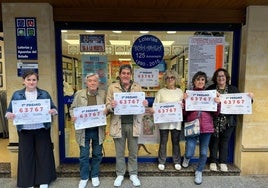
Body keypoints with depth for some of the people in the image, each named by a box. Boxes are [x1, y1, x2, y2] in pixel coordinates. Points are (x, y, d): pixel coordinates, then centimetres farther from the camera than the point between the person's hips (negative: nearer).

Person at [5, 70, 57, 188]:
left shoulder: (44, 94, 3)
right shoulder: (17, 94, 4)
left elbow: (53, 108, 1)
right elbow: (9, 110, 4)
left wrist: (53, 111, -21)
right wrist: (9, 114, -19)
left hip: (42, 129, 0)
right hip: (24, 130, 1)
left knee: (44, 154, 7)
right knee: (26, 156, 9)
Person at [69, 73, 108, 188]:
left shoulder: (103, 94, 2)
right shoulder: (79, 94, 0)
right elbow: (72, 108, 5)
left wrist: (106, 110, -14)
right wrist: (73, 116, -14)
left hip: (98, 130, 1)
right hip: (84, 130, -1)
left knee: (97, 154, 13)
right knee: (84, 155, 9)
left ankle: (95, 176, 34)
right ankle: (84, 177, 29)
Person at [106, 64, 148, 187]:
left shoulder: (137, 87, 5)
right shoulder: (112, 87, 1)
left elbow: (141, 104, 7)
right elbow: (108, 105, -1)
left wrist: (144, 104, -16)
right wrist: (111, 106, -23)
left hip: (133, 124, 1)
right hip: (118, 124, -1)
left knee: (133, 151, 13)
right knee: (119, 152, 13)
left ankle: (133, 174, 33)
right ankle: (120, 174, 32)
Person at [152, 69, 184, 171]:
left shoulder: (180, 91, 9)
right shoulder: (161, 92, 3)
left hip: (176, 121, 2)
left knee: (176, 142, 11)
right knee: (163, 142, 8)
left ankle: (177, 162, 27)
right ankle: (161, 162, 22)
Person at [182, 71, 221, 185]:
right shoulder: (188, 94, 1)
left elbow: (216, 113, 5)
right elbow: (184, 112, -3)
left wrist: (218, 103, -13)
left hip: (206, 127, 2)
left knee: (203, 152, 10)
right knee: (189, 153, -2)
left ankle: (199, 172, 33)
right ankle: (187, 157, 36)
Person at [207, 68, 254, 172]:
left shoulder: (233, 89, 6)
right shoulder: (210, 89, -1)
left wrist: (249, 97, -9)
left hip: (228, 121, 2)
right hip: (214, 120, -1)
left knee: (225, 141, 12)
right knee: (214, 140, 7)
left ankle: (223, 162, 27)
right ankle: (213, 162, 23)